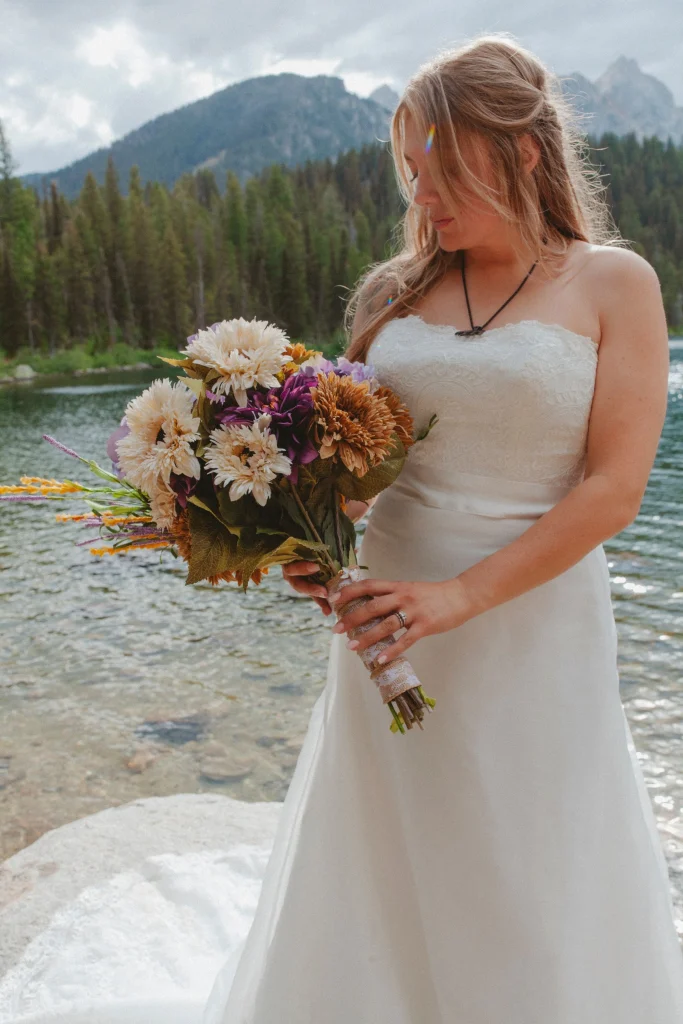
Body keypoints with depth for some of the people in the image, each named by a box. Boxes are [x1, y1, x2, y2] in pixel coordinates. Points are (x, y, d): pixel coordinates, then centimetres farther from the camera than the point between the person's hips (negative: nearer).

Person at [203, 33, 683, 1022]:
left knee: (528, 886, 12)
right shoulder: (400, 290, 6)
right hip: (391, 614, 3)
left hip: (530, 625, -3)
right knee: (381, 872, 14)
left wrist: (461, 596, -18)